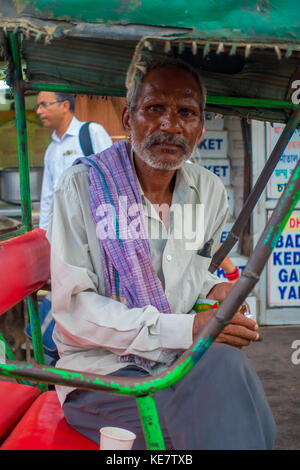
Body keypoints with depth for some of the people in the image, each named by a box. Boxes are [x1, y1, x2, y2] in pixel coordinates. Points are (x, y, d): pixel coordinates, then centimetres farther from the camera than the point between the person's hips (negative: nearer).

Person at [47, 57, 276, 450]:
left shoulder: (211, 193, 7)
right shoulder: (82, 187, -10)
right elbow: (72, 307, -16)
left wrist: (214, 291, -1)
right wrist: (185, 329, -23)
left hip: (182, 359, 5)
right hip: (101, 368, -5)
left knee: (226, 364, -28)